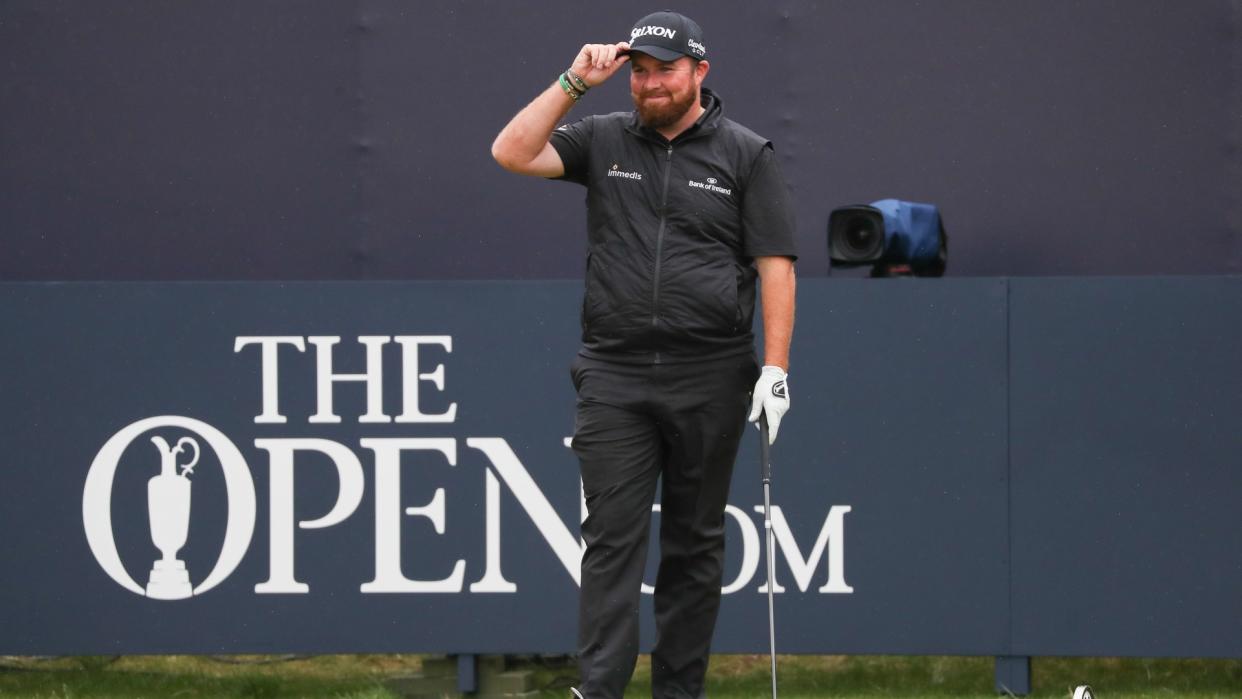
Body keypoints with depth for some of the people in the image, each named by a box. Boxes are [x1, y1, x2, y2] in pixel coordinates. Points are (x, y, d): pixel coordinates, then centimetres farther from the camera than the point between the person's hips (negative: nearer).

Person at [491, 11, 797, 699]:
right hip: (615, 376, 1)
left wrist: (775, 367, -8)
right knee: (611, 538, -6)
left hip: (709, 381, -1)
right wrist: (573, 83, -7)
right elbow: (512, 153, -3)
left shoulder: (745, 154, 4)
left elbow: (775, 265, 0)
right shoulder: (603, 140, 9)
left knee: (694, 544, 6)